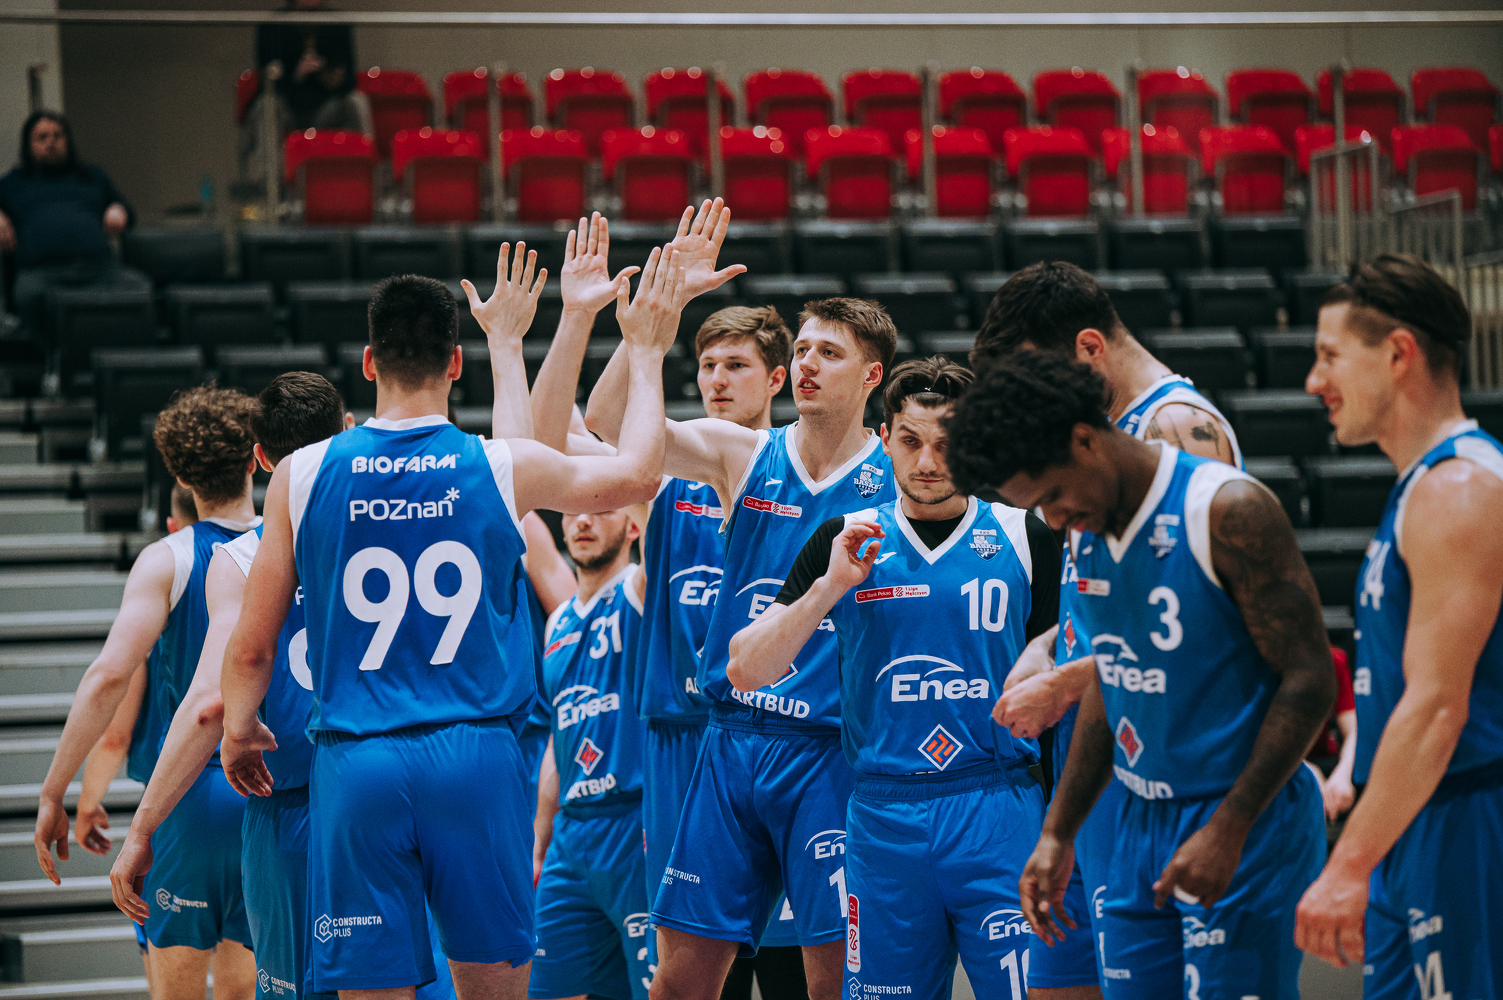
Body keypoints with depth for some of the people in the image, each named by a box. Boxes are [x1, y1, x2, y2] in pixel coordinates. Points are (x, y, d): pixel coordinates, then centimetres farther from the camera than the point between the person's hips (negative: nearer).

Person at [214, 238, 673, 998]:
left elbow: (251, 649, 6)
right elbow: (638, 475, 18)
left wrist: (238, 730, 26)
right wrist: (644, 355, 32)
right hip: (477, 756, 0)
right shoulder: (503, 468, 0)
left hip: (356, 764, 0)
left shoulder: (302, 475, 1)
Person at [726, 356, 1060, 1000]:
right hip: (883, 819, 1)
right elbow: (745, 672, 3)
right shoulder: (846, 544, 8)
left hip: (999, 818, -1)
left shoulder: (1023, 537, 5)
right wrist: (829, 587, -10)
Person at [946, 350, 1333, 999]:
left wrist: (1228, 829, -19)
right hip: (1139, 824, 7)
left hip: (1246, 824, -7)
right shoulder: (1085, 530, 8)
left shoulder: (1227, 512, -16)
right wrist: (1058, 832, 16)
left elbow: (1308, 681, -15)